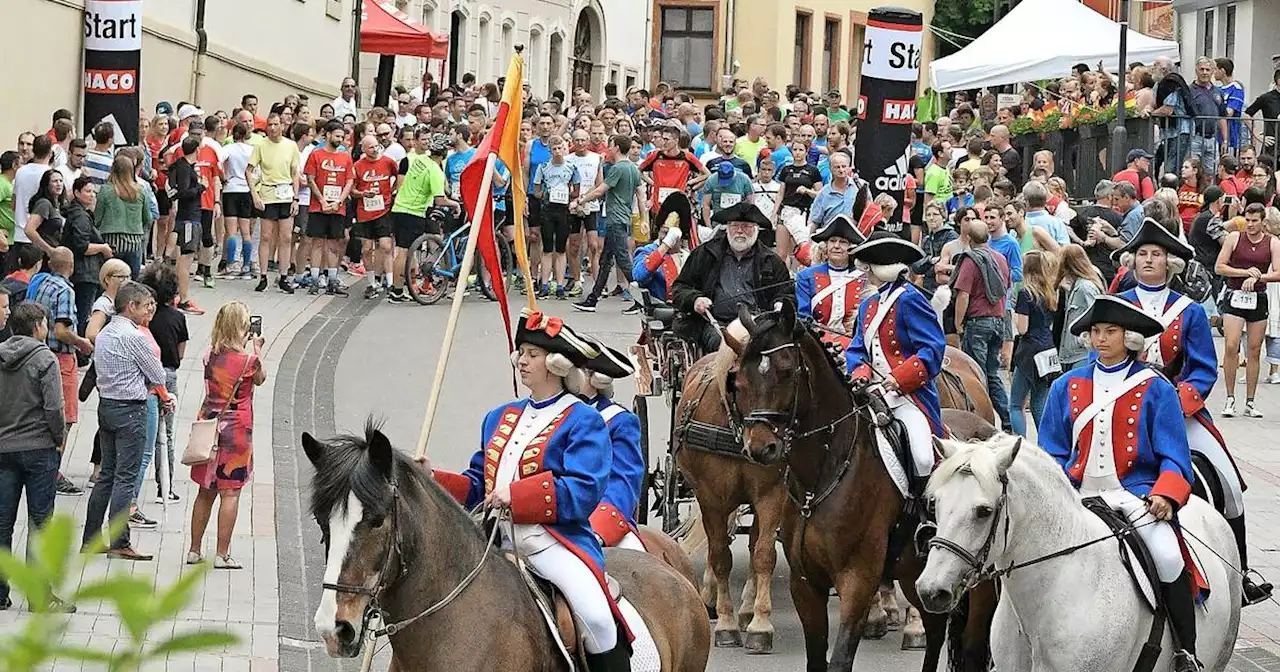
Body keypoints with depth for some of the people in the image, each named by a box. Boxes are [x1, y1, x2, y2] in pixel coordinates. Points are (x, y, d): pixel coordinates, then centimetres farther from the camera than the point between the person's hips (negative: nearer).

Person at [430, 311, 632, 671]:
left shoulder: (583, 421, -3)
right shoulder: (499, 418, 19)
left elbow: (583, 492, -14)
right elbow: (476, 485, 21)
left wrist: (516, 496, -19)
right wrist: (435, 480, 1)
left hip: (554, 542, -7)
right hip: (497, 540, 7)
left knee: (595, 615, -28)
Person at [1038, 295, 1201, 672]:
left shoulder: (1154, 389, 3)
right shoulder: (1067, 387, 11)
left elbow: (1173, 456, 2)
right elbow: (1053, 452, 16)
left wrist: (1165, 493, -16)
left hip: (1136, 492, -3)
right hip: (1079, 495, 3)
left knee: (1168, 556, -28)